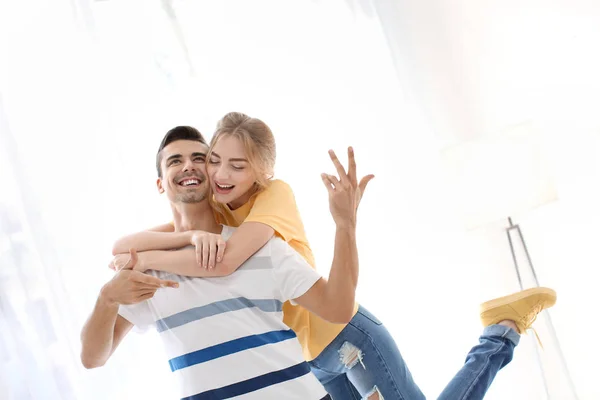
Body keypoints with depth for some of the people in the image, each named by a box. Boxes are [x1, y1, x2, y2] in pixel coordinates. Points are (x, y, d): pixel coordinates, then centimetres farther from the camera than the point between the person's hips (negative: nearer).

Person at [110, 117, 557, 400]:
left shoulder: (275, 194, -17)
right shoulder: (211, 214, 1)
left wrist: (142, 259, -23)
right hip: (309, 360, 7)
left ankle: (503, 330, 14)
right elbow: (121, 244, -11)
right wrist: (194, 235, -29)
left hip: (345, 333, -6)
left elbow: (223, 262, -35)